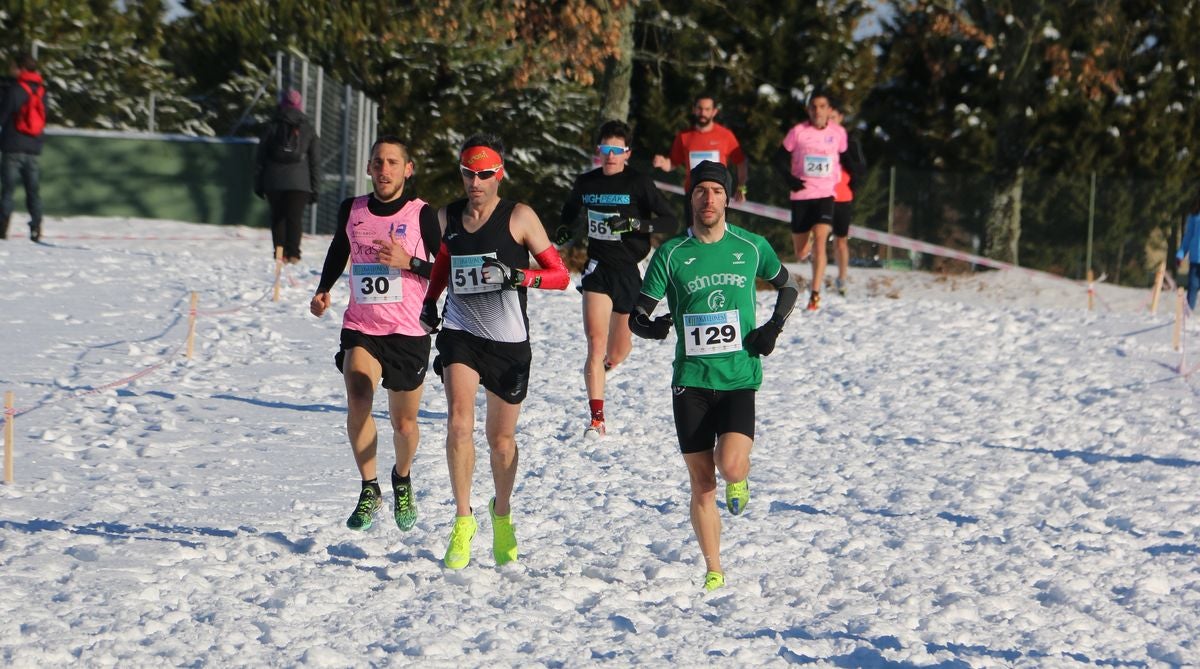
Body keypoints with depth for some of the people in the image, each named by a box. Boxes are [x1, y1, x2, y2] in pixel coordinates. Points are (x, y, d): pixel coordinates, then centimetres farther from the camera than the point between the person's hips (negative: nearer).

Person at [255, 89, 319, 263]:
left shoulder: (273, 127, 6)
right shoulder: (308, 130, 6)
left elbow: (260, 157, 7)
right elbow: (315, 162, 7)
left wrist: (258, 183, 13)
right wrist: (315, 188, 11)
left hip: (274, 182, 1)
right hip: (299, 183, -1)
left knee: (278, 218, 9)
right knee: (294, 218, -1)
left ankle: (280, 254, 2)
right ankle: (293, 253, -14)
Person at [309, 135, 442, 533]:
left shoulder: (422, 214, -5)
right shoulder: (351, 211, 4)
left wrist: (408, 262, -20)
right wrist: (324, 289, 8)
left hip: (409, 332, -1)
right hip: (360, 328, 1)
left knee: (404, 423, 8)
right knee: (357, 403, -23)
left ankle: (402, 480, 40)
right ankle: (369, 489, -8)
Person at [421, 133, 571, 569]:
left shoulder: (519, 217, -7)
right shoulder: (447, 217, 5)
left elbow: (560, 275, -8)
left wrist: (518, 276, -25)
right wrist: (429, 301, 11)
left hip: (509, 342, -2)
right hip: (460, 333, 2)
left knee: (501, 439, 10)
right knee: (459, 424, -21)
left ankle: (502, 515, 35)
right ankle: (463, 519, -13)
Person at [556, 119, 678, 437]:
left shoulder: (639, 183, -8)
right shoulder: (586, 183, 3)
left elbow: (670, 221, -11)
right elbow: (571, 211, 25)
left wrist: (635, 224, -25)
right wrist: (567, 229, 3)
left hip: (629, 271, -1)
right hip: (598, 268, 1)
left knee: (618, 351, 14)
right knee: (595, 342, -15)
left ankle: (600, 370, 52)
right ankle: (597, 419, -15)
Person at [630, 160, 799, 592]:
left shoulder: (752, 247, 4)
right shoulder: (671, 254, 1)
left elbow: (788, 286, 21)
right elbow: (636, 316, 4)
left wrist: (775, 325, 3)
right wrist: (651, 326, -21)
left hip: (739, 378, -1)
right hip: (691, 380, 1)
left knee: (730, 466, -22)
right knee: (702, 484, 1)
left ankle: (739, 479, 16)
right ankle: (714, 572, 14)